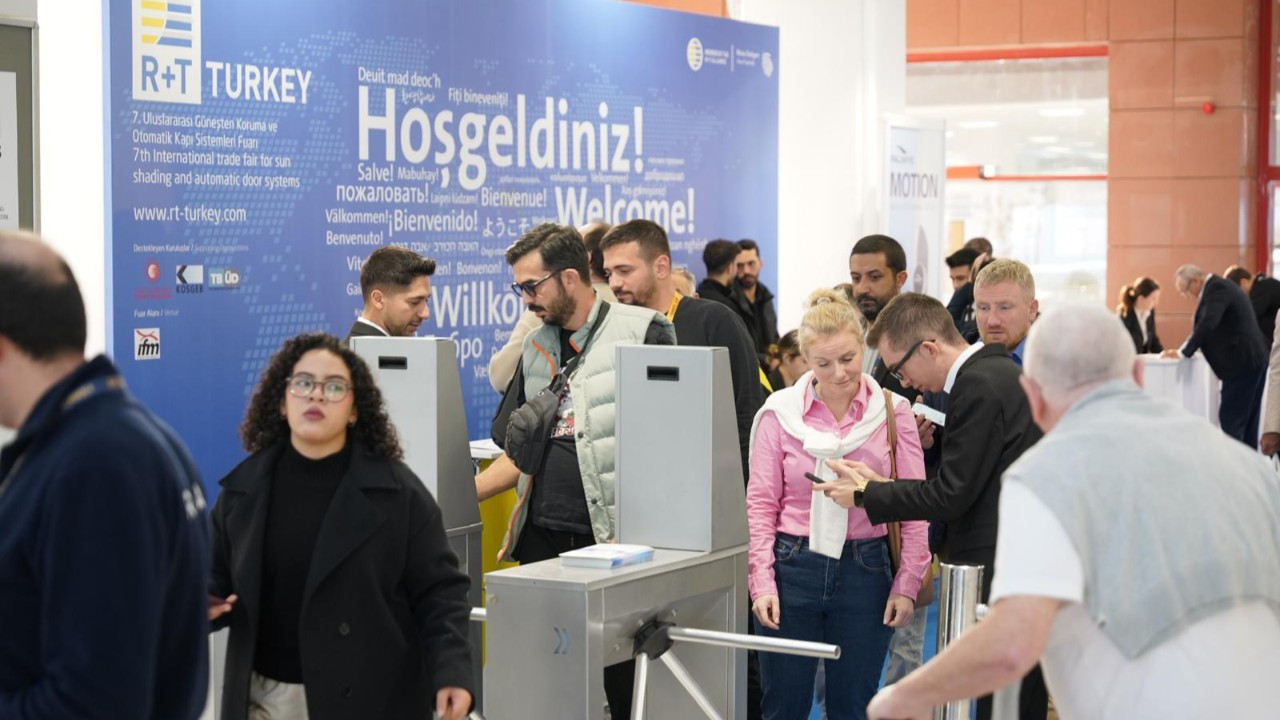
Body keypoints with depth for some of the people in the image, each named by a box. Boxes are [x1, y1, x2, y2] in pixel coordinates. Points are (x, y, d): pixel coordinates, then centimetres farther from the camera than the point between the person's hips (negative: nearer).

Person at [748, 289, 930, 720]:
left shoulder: (893, 412, 1)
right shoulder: (780, 412, 0)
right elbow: (761, 504, 0)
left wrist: (907, 583, -4)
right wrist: (761, 583, -8)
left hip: (865, 571, 0)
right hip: (792, 567, 0)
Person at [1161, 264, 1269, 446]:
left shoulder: (1217, 288, -14)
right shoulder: (1219, 286, 18)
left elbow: (1208, 324, -26)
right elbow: (1210, 325, 21)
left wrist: (1183, 352, -20)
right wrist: (1184, 349, 9)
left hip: (1242, 362, -10)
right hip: (1252, 359, 10)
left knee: (1230, 420, -8)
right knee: (1247, 419, 13)